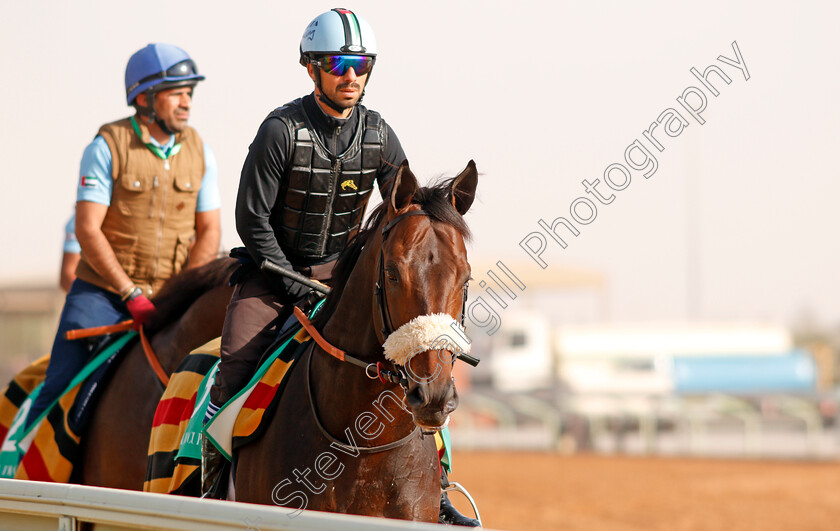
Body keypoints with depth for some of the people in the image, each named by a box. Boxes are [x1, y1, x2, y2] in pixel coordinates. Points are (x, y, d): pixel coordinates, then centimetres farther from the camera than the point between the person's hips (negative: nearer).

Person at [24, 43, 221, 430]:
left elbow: (209, 230, 5)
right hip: (103, 289, -3)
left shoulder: (199, 152, 5)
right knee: (60, 391, -9)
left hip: (169, 293, 3)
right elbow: (87, 230, -13)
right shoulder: (107, 148, -8)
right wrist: (132, 295, -18)